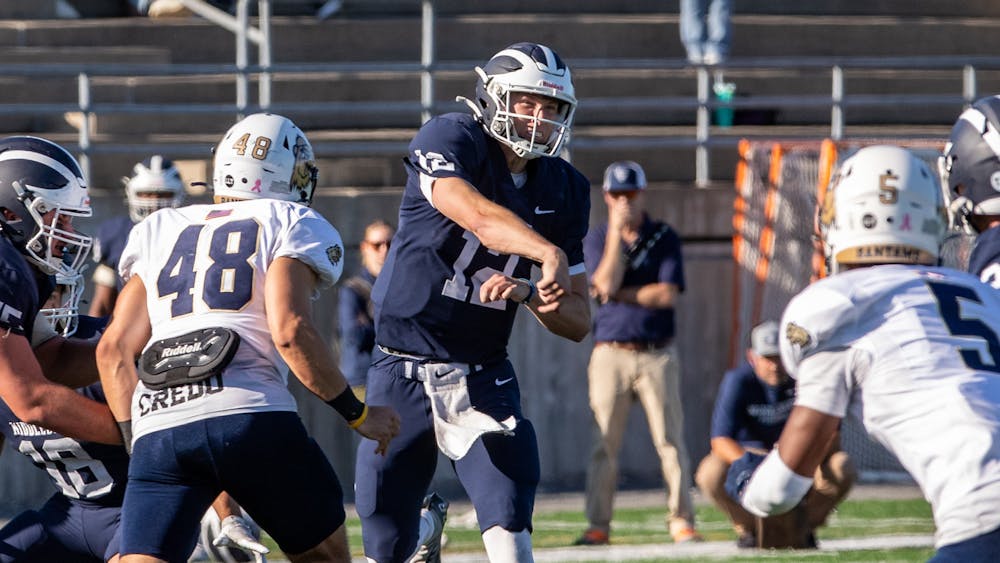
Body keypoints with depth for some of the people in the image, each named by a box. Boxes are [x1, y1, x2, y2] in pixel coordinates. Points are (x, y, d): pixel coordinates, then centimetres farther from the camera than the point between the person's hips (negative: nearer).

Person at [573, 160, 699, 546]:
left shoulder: (665, 238, 4)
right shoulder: (597, 240, 6)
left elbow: (667, 295, -8)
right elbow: (607, 284, -12)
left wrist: (619, 294, -8)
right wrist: (617, 232, -13)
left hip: (657, 355, 0)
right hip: (610, 355, 1)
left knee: (670, 439, -4)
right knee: (605, 443, -2)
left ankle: (681, 521, -1)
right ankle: (598, 526, 1)